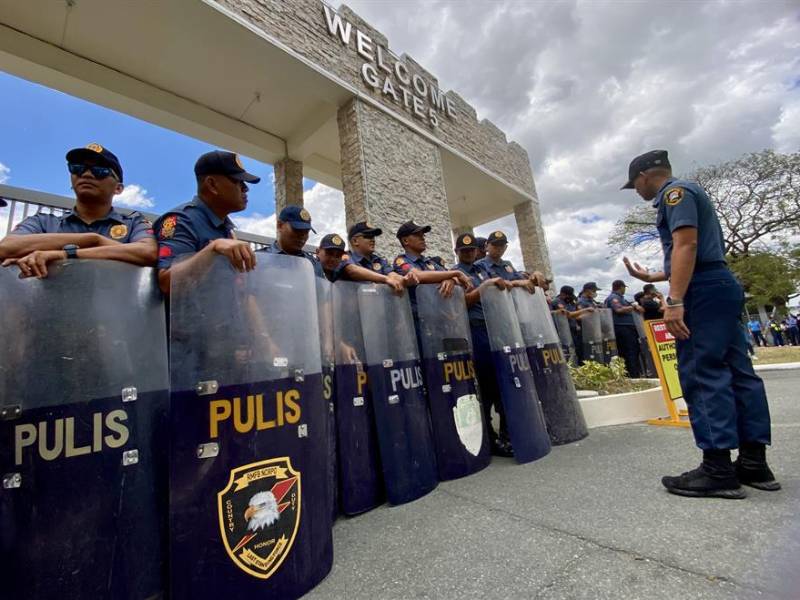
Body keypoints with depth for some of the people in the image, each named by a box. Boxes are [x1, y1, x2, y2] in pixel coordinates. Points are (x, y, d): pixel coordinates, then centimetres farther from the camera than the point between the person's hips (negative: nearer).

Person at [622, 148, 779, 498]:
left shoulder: (675, 191, -5)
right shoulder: (685, 195, 26)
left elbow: (686, 246, -19)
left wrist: (674, 301, -25)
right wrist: (652, 277, 34)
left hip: (704, 290, -11)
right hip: (719, 286, 11)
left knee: (701, 374, -11)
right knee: (736, 371, 8)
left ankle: (718, 469, -6)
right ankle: (754, 462, 14)